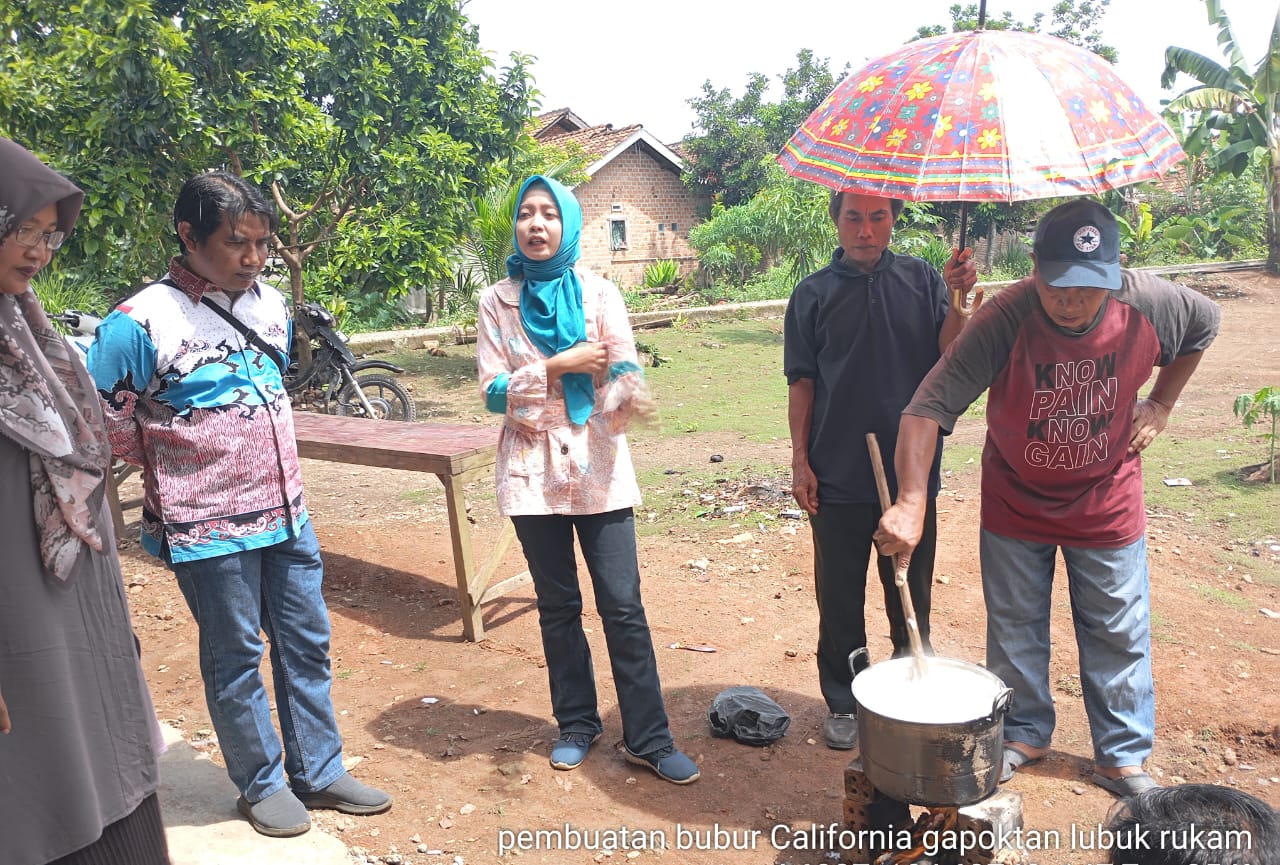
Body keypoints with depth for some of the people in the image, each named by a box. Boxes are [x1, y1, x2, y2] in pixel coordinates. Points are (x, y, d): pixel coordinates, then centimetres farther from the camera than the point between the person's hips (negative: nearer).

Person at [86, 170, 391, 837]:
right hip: (209, 529, -6)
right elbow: (103, 422, -9)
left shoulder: (271, 304, 4)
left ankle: (319, 772, 30)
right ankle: (261, 785, 28)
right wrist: (175, 459, 2)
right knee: (236, 658, 9)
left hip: (286, 513, 6)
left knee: (306, 643, 13)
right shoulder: (142, 322, -15)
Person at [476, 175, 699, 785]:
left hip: (597, 465, -1)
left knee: (623, 605, -1)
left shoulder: (598, 293, 1)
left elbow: (625, 374, -9)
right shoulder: (498, 301, 3)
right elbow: (493, 390, -4)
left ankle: (648, 739, 10)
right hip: (532, 469, 1)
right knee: (558, 604, 12)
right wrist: (559, 366, -14)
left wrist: (626, 397, -32)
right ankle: (576, 723, 29)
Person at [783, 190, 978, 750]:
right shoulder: (814, 295, 0)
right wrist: (800, 459, -3)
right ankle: (842, 703, 26)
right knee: (840, 598, 10)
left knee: (912, 594, 15)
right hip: (838, 473, -1)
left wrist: (959, 300, -19)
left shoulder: (921, 279, 2)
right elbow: (801, 383, 1)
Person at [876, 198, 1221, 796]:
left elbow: (1204, 326, 7)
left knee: (1119, 635, 13)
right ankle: (1024, 734, 38)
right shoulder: (1003, 320, -29)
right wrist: (911, 503, -47)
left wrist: (1160, 404, 1)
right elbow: (929, 406, -36)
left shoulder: (1151, 304, -19)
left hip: (1107, 506, 2)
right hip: (1014, 506, -1)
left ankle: (1122, 757, 34)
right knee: (1015, 631, 14)